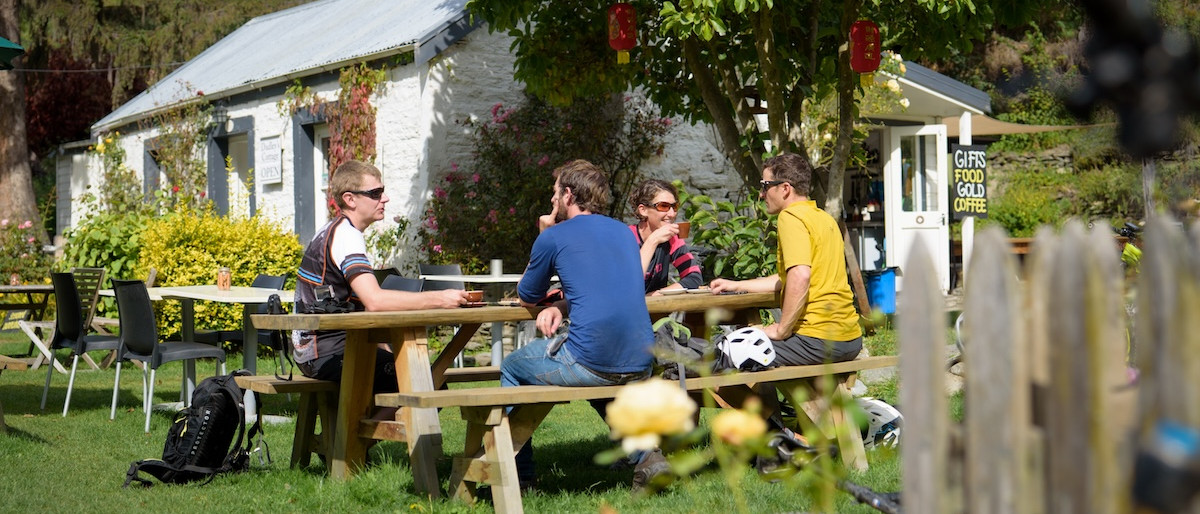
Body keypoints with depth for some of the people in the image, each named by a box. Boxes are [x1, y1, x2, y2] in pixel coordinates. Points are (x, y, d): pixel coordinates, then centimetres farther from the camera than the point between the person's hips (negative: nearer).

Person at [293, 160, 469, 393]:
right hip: (327, 353, -11)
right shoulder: (345, 235, -16)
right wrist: (439, 299, -27)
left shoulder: (334, 231, 17)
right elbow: (375, 300, -30)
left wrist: (385, 351, 10)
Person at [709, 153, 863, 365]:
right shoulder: (825, 218, 19)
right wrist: (736, 285, 33)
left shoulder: (791, 217, -9)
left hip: (818, 339, -9)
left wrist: (781, 330, -17)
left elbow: (800, 277, -24)